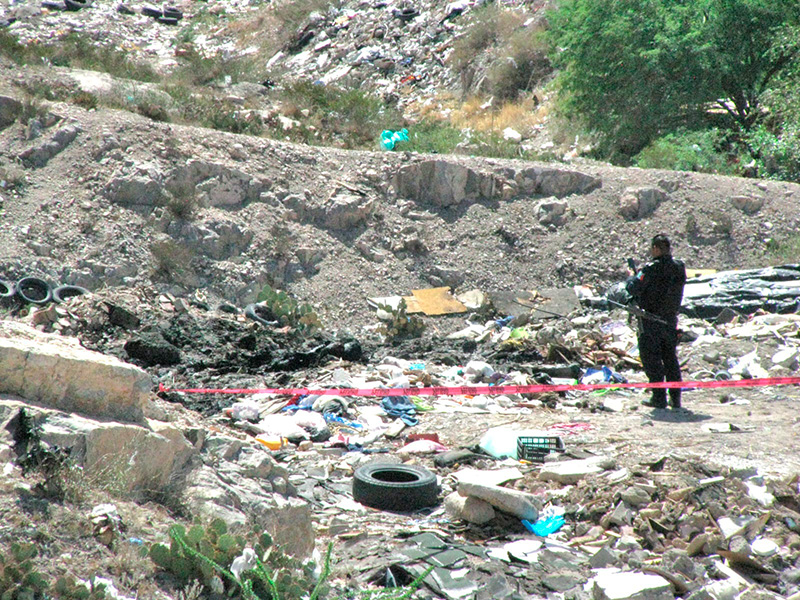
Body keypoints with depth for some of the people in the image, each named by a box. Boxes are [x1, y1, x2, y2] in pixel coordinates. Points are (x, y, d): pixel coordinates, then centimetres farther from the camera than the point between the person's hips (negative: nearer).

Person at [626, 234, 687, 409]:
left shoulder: (651, 268, -18)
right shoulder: (679, 267, 3)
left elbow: (633, 289, -19)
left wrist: (630, 279, 5)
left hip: (650, 320, -6)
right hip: (670, 320, 6)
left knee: (651, 358, 3)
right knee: (670, 358, 15)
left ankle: (659, 397, 0)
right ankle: (676, 398, 14)